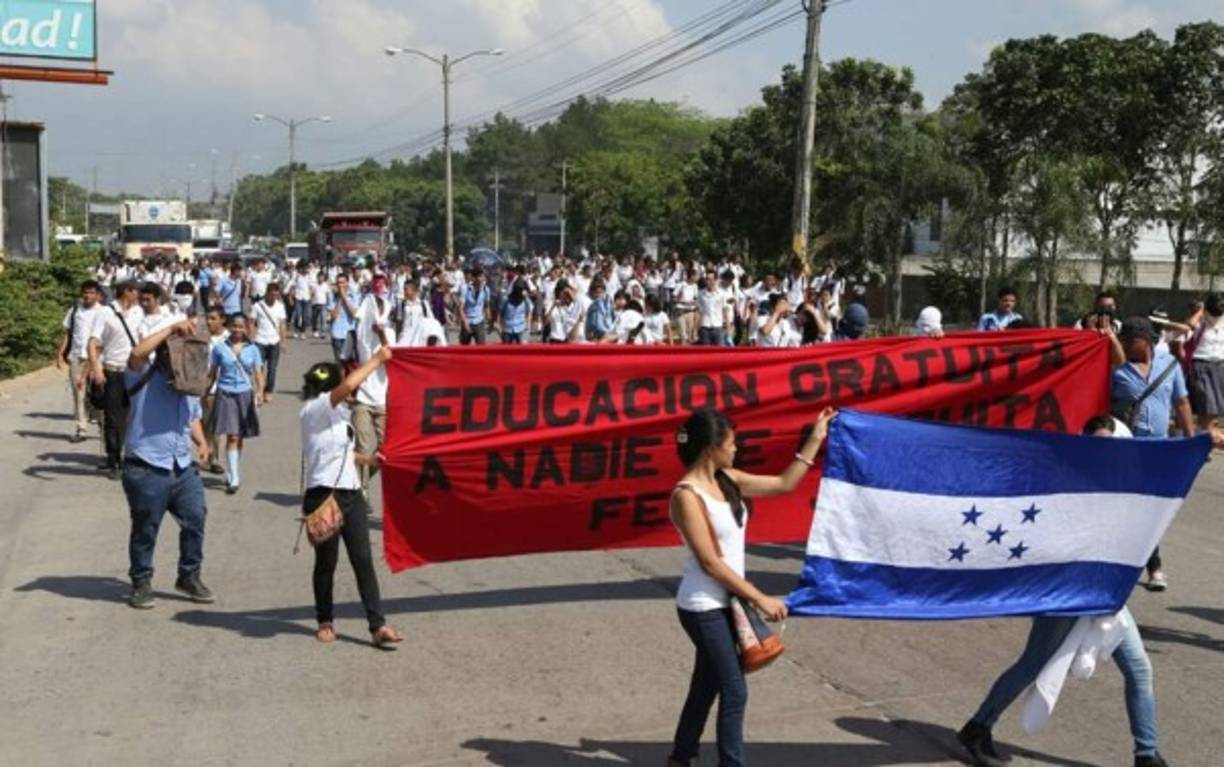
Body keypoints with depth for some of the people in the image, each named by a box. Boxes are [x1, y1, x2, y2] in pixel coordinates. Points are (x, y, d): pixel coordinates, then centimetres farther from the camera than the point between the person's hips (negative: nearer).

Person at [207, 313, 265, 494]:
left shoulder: (252, 349, 4)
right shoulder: (220, 348, 2)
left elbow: (258, 373, 0)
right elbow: (212, 374, 8)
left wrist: (260, 391, -15)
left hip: (246, 394, 2)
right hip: (226, 394, -2)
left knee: (240, 437, 11)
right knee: (232, 437, -10)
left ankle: (232, 474, 28)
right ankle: (233, 479, -10)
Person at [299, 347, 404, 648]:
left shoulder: (335, 414, 17)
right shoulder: (313, 409, -9)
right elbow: (348, 385, -24)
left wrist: (368, 459, 15)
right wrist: (377, 359, -16)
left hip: (350, 494, 7)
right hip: (324, 494, -7)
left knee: (363, 559, 0)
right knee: (326, 562, 6)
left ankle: (378, 625, -2)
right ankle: (325, 621, 24)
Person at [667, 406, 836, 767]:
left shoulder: (727, 480, 3)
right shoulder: (687, 495, -20)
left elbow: (784, 484, 14)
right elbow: (710, 562, -21)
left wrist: (815, 440, 10)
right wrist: (760, 599, -19)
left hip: (723, 603, 8)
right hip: (704, 609, -8)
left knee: (706, 686, 19)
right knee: (734, 692, -3)